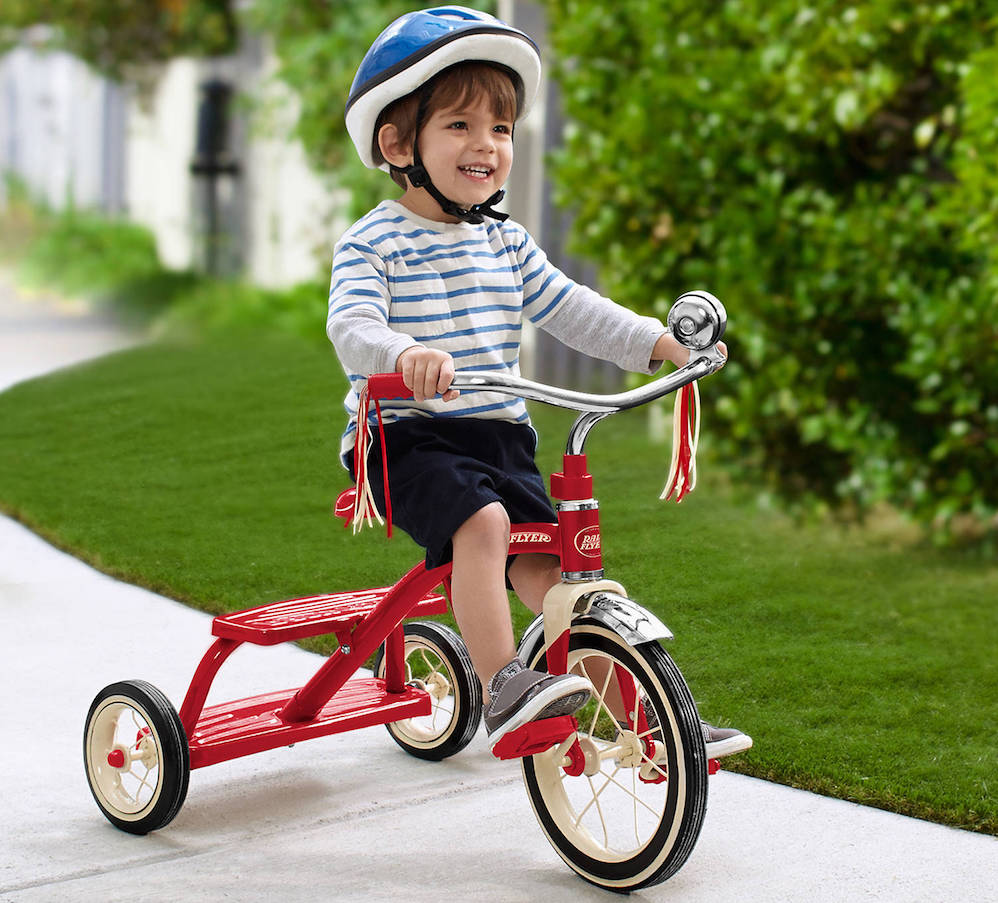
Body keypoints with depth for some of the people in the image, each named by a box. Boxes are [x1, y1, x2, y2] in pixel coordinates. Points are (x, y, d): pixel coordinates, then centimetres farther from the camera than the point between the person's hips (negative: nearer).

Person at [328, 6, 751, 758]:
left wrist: (659, 341, -1)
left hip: (499, 438, 5)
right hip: (407, 437, -5)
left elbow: (570, 309, 12)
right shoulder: (374, 243, -6)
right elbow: (353, 326, -20)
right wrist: (404, 355, -43)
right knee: (481, 521, -32)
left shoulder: (508, 243, 14)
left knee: (545, 561, -9)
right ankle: (502, 689, -31)